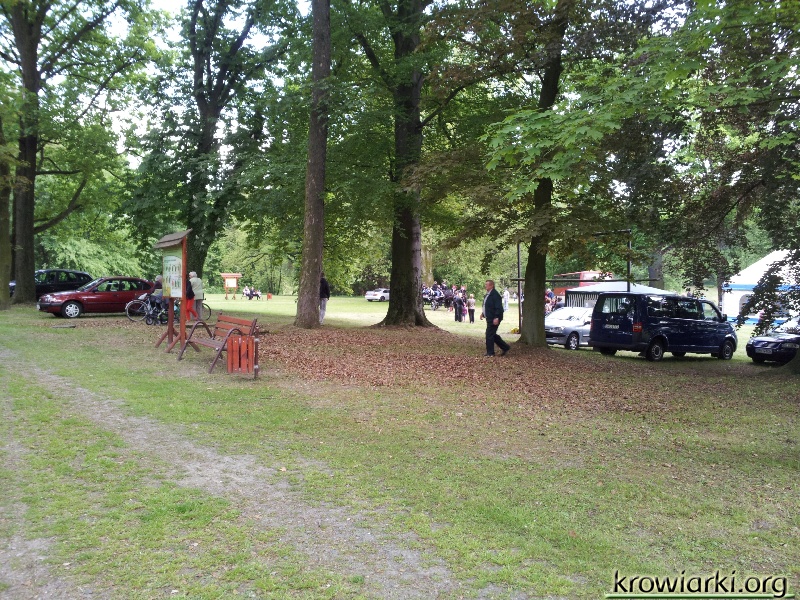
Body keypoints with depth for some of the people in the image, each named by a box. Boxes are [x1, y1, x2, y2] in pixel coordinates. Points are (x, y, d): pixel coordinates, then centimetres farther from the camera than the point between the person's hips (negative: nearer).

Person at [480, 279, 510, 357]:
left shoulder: (495, 294, -17)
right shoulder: (487, 294, 14)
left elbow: (498, 308, -22)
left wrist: (496, 318, -26)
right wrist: (483, 313, 15)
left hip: (494, 319, -10)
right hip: (489, 318, 10)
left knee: (489, 335, -5)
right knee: (492, 335, 15)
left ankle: (490, 353, 5)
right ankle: (505, 347, 25)